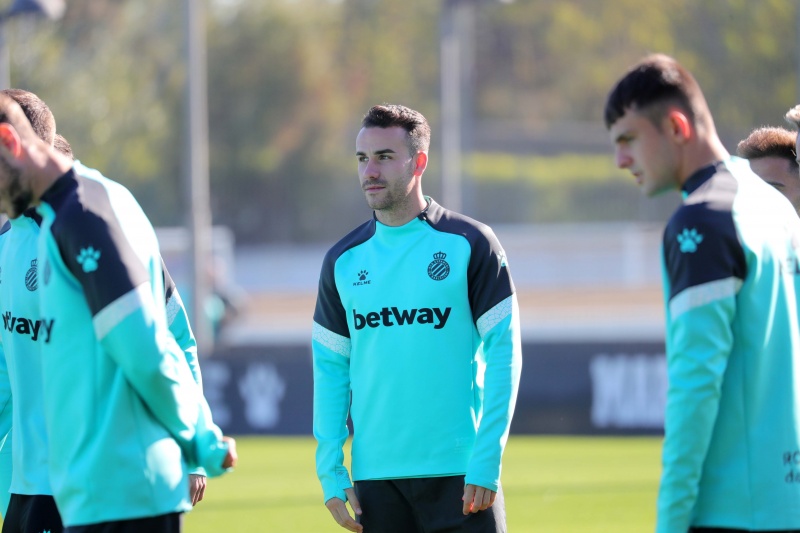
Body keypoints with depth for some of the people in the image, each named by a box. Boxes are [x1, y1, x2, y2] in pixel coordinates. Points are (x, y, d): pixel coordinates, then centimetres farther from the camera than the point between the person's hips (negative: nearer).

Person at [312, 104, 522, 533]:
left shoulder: (469, 244, -1)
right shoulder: (343, 260, 9)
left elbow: (503, 353, -4)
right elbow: (330, 368, 11)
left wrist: (487, 459, -11)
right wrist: (330, 469, 2)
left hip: (460, 472, -3)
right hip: (376, 479, 3)